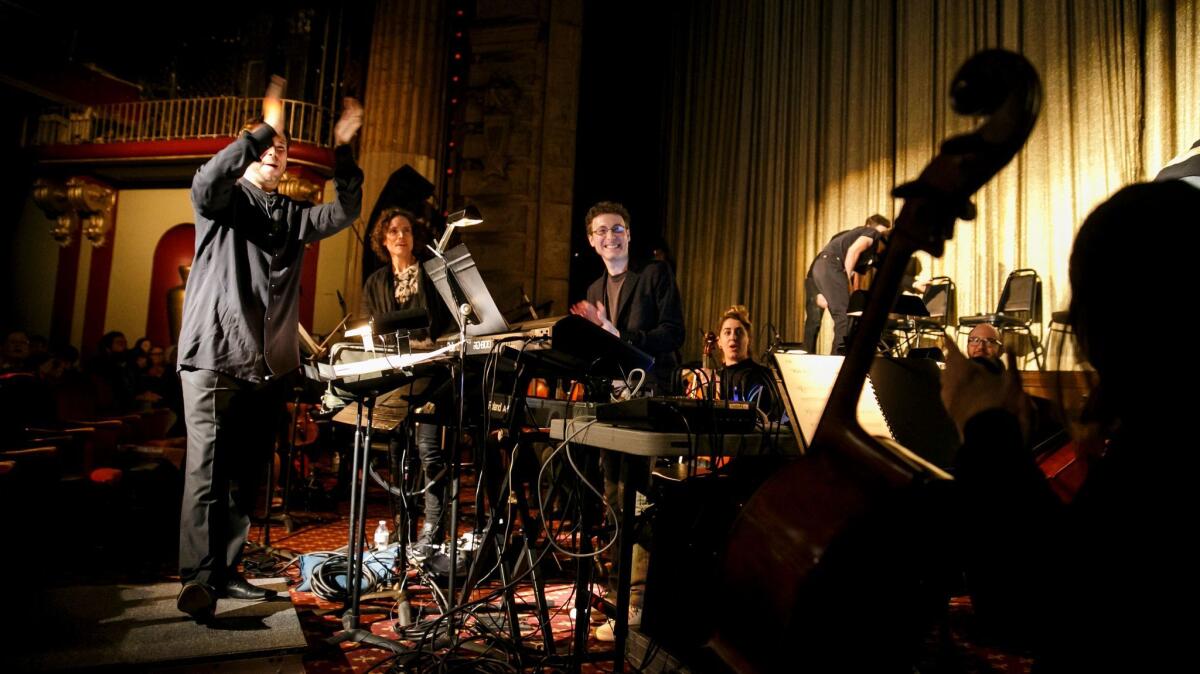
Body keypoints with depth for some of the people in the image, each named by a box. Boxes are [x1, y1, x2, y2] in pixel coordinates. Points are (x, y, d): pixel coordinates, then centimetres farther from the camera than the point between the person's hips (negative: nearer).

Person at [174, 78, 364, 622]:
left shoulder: (292, 216, 18)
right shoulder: (224, 201, 5)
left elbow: (344, 211, 7)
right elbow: (206, 179, -18)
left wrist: (342, 152, -2)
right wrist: (262, 128, -17)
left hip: (268, 367, 5)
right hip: (215, 359, -5)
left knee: (245, 475, 8)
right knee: (207, 472, -9)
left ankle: (225, 572, 18)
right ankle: (196, 579, -6)